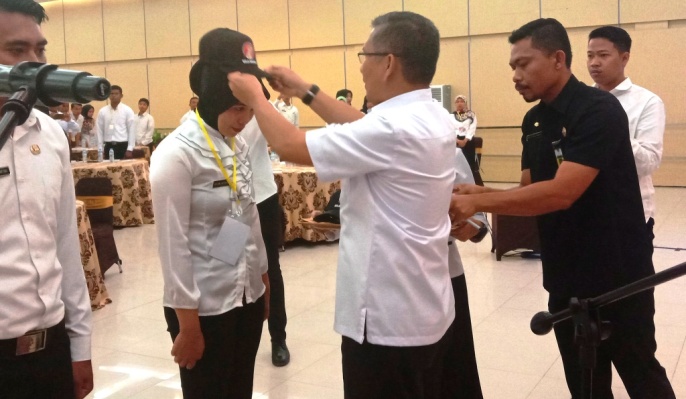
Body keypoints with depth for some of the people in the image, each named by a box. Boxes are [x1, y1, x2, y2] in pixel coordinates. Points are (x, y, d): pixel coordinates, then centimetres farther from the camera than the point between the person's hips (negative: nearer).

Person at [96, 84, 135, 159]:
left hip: (123, 146, -2)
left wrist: (130, 149, -9)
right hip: (108, 146, 2)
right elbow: (99, 131, 8)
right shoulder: (102, 111, 7)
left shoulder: (127, 110, 0)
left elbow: (132, 131, -3)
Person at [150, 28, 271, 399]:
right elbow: (173, 245, -16)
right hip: (204, 306, -6)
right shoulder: (176, 154, -16)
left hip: (248, 297, 7)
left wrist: (263, 280, 15)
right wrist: (187, 324, -14)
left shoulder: (238, 145, 5)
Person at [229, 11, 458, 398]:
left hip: (388, 322, -9)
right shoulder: (434, 119, 3)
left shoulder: (392, 129, -25)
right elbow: (361, 127, 17)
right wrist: (305, 90, 20)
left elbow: (290, 146, -19)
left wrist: (256, 97, -1)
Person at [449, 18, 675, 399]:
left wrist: (479, 202, -28)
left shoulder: (598, 110, -19)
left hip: (617, 275, -7)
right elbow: (529, 188, 7)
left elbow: (561, 193, -28)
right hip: (565, 278, 7)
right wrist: (483, 195, -13)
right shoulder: (533, 121, 7)